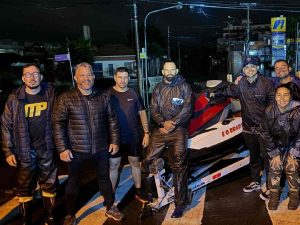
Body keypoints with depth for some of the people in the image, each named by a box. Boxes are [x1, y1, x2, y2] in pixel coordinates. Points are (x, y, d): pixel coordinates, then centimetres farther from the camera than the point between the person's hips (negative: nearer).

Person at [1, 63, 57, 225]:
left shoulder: (51, 93, -3)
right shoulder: (15, 98, -5)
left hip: (47, 149, 1)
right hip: (24, 151, -1)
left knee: (49, 185, 13)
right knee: (25, 188, 10)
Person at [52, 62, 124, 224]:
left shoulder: (103, 97, 2)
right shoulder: (66, 98, -8)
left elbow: (112, 120, 8)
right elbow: (58, 124, -9)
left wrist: (115, 141, 4)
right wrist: (62, 148, -13)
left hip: (101, 149, 3)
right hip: (76, 150, -2)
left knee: (104, 178, 17)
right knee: (73, 181, 13)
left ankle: (110, 208, 37)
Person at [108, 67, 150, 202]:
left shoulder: (134, 94, 1)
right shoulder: (108, 94, -6)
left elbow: (142, 113, 6)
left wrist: (146, 133, 1)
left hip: (133, 137, 2)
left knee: (135, 163, 14)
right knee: (113, 166, 6)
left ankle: (138, 191, 30)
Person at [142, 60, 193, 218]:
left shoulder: (184, 87, 3)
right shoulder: (158, 88, 14)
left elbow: (187, 109, -7)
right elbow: (153, 109, 6)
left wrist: (173, 123, -16)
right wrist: (163, 122, -12)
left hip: (178, 129, -4)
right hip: (160, 129, 4)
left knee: (179, 167, -4)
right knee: (148, 160, 1)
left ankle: (180, 203, 6)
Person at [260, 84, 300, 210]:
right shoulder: (269, 111, -19)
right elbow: (266, 134, -9)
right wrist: (274, 154, -9)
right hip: (277, 144, 2)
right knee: (274, 167, -9)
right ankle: (274, 194, 9)